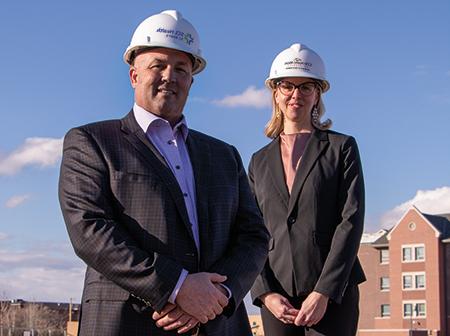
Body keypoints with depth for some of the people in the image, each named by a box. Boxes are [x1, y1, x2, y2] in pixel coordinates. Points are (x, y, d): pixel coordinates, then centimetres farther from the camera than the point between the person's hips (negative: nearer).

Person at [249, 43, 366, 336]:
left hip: (332, 294, -3)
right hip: (278, 296, 3)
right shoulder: (260, 161, 16)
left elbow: (352, 221, -3)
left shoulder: (342, 147, 6)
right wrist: (266, 293, -5)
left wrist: (323, 292, -12)